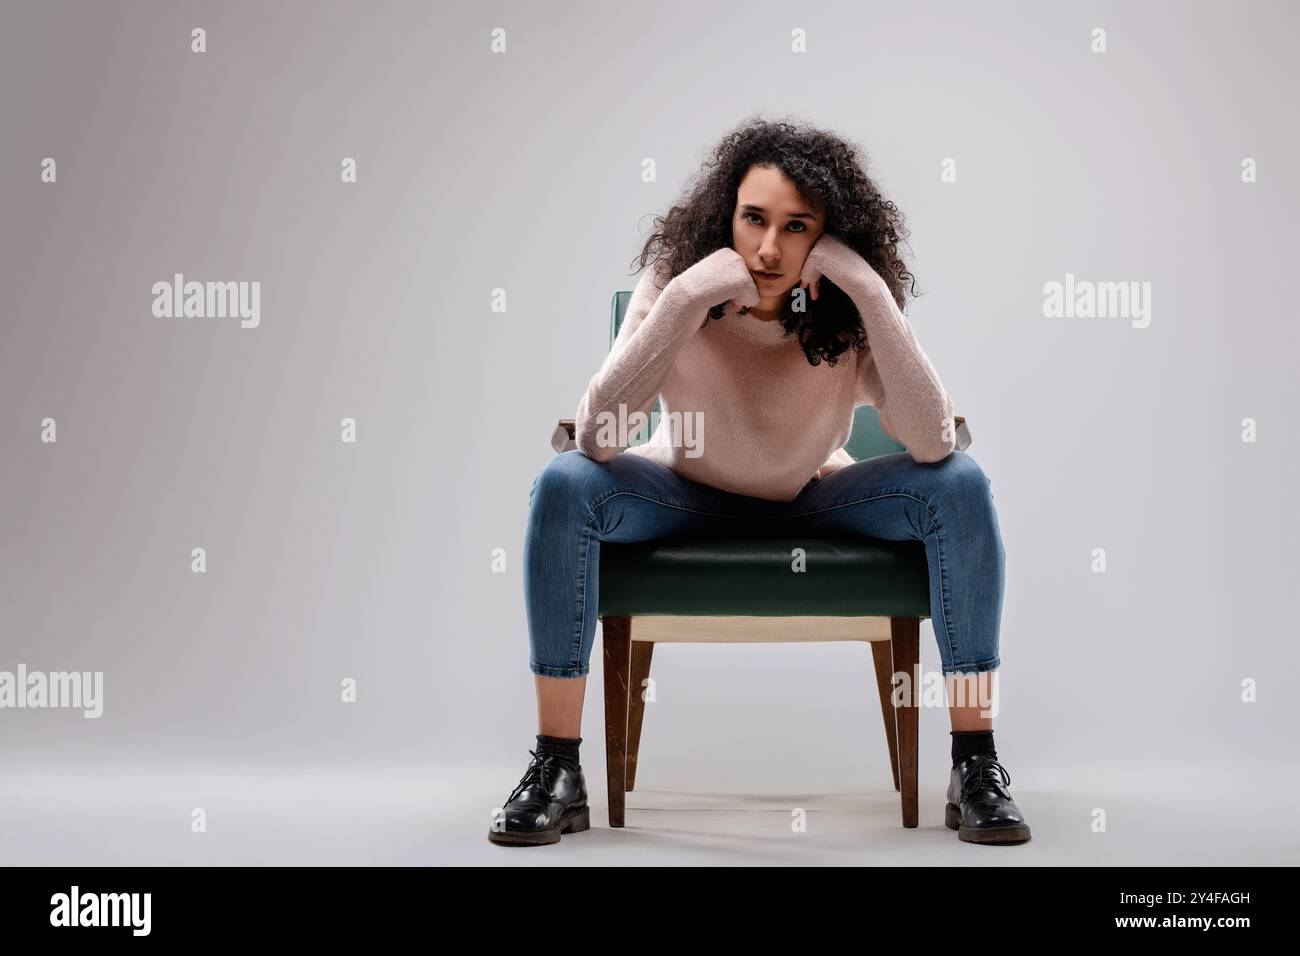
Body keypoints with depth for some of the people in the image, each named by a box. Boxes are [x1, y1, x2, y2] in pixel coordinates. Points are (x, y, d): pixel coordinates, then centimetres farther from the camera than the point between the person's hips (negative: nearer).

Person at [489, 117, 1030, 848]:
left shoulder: (851, 312, -19)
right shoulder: (678, 279, -22)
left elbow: (934, 442, -33)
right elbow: (595, 436, -32)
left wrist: (871, 292, -39)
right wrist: (684, 299, -41)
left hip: (817, 501, 1)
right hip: (688, 499, 0)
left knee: (960, 486, -25)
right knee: (564, 486, -30)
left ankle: (977, 767, -17)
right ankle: (557, 771, -21)